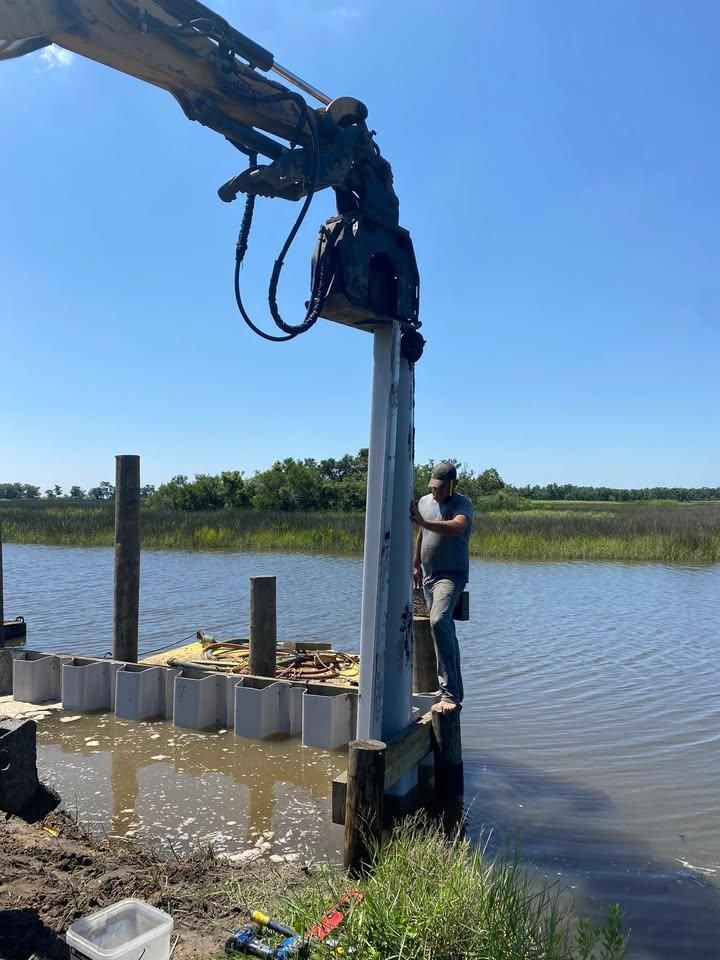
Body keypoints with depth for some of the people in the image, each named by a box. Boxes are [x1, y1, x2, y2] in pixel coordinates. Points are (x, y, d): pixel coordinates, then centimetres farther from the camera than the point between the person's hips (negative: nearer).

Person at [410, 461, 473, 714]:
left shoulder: (462, 503, -11)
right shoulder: (424, 501, 10)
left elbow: (458, 527, -34)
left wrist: (423, 522, -42)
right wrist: (417, 564, 28)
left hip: (452, 575, -8)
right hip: (429, 576, 8)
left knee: (439, 622, -27)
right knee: (444, 629, 14)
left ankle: (450, 693, -26)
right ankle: (454, 689, 26)